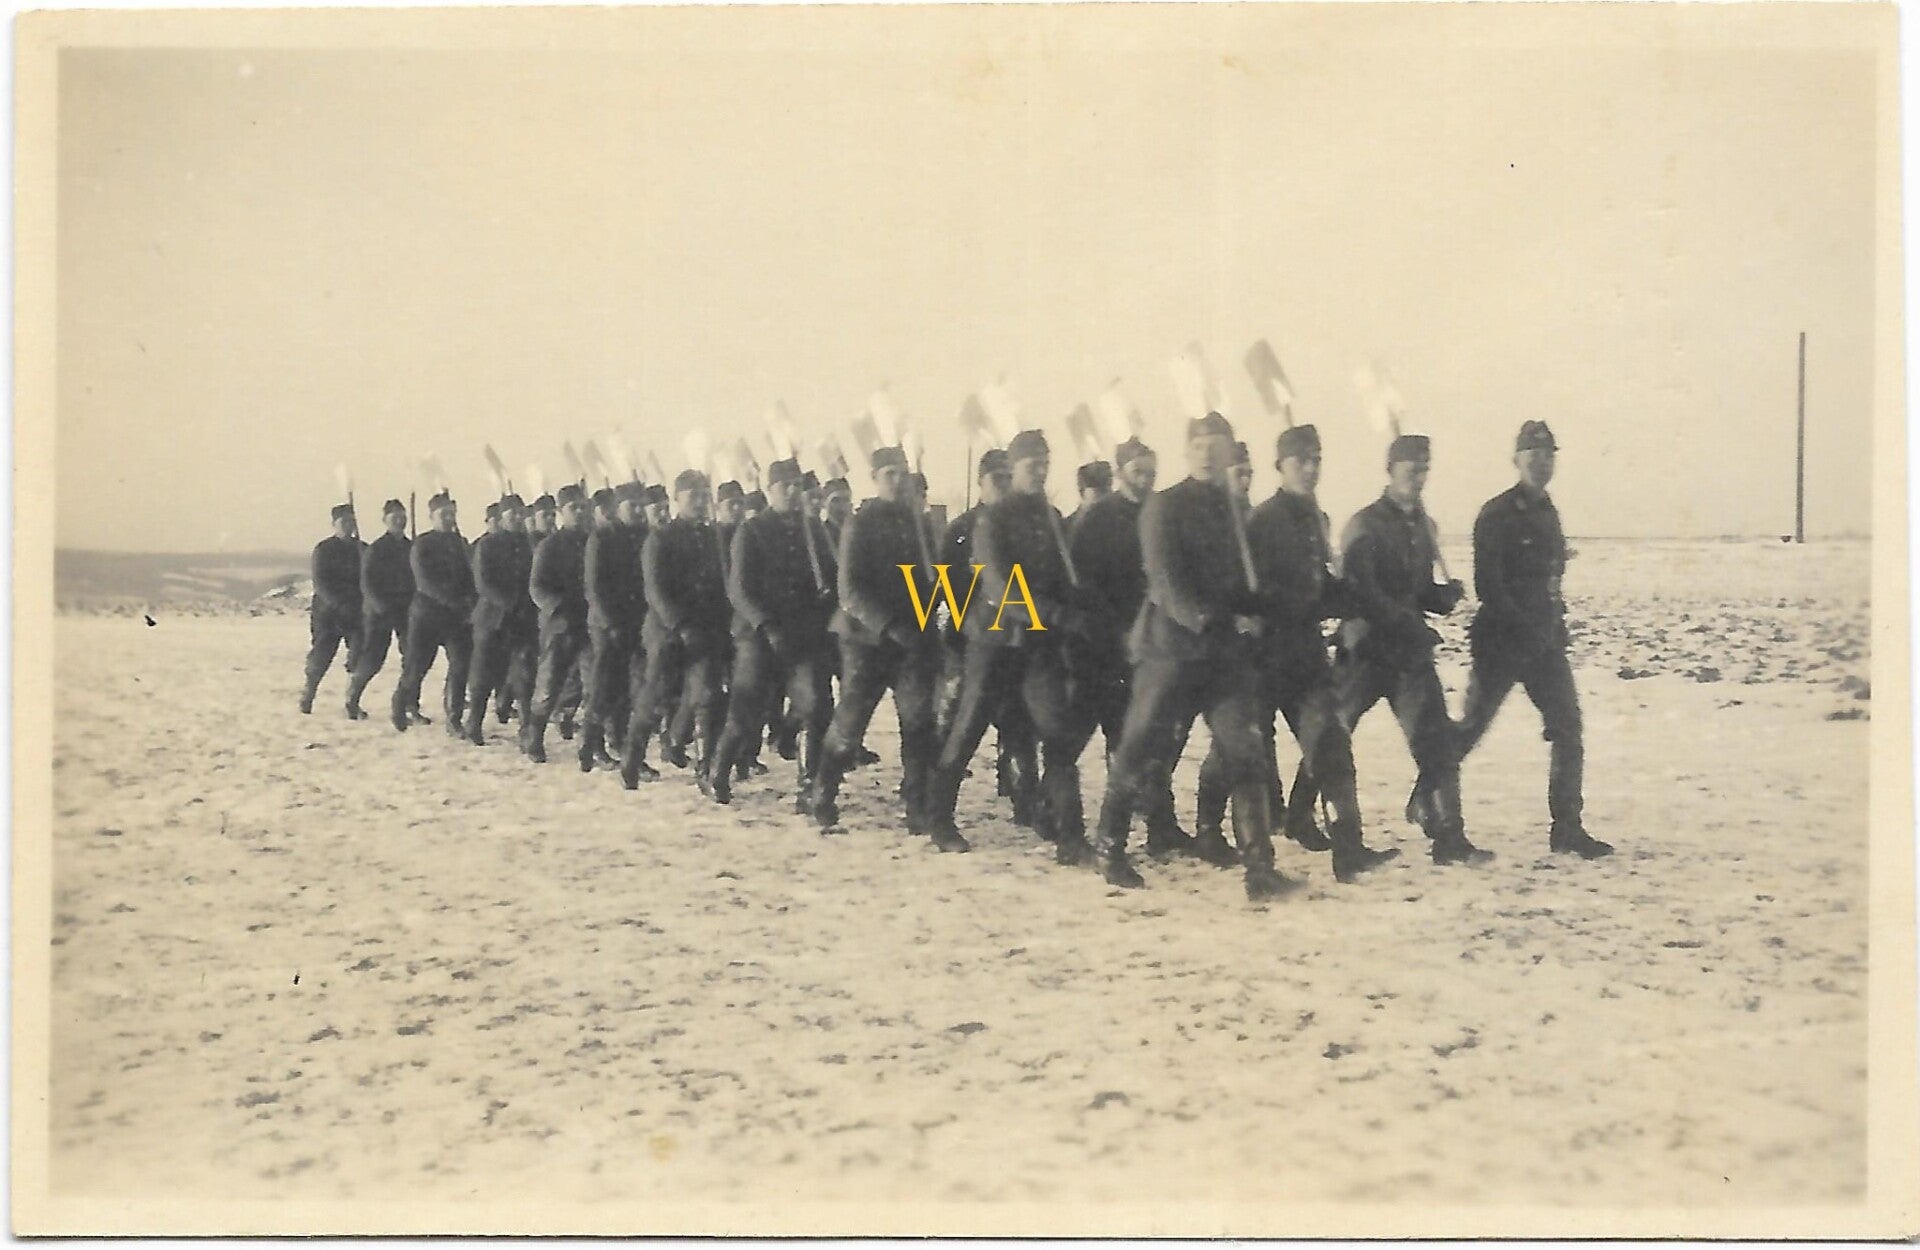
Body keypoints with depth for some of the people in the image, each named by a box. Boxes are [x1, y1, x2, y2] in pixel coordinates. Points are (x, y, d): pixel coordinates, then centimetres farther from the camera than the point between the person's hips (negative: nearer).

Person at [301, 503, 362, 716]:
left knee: (358, 660, -7)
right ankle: (306, 699, 19)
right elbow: (320, 583, -9)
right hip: (327, 612, -3)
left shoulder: (361, 549, 10)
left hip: (356, 612, 3)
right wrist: (339, 603, -21)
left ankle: (352, 705, -1)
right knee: (320, 658, 1)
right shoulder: (324, 549, -1)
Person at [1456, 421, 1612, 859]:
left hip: (1544, 641, 7)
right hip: (1500, 642, -7)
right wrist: (1525, 628, -18)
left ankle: (1566, 827, 6)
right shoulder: (1497, 515, -10)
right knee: (1471, 727, 1)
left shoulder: (1548, 514, 13)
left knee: (1568, 729, 1)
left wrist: (1552, 622, 8)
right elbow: (1488, 585, -16)